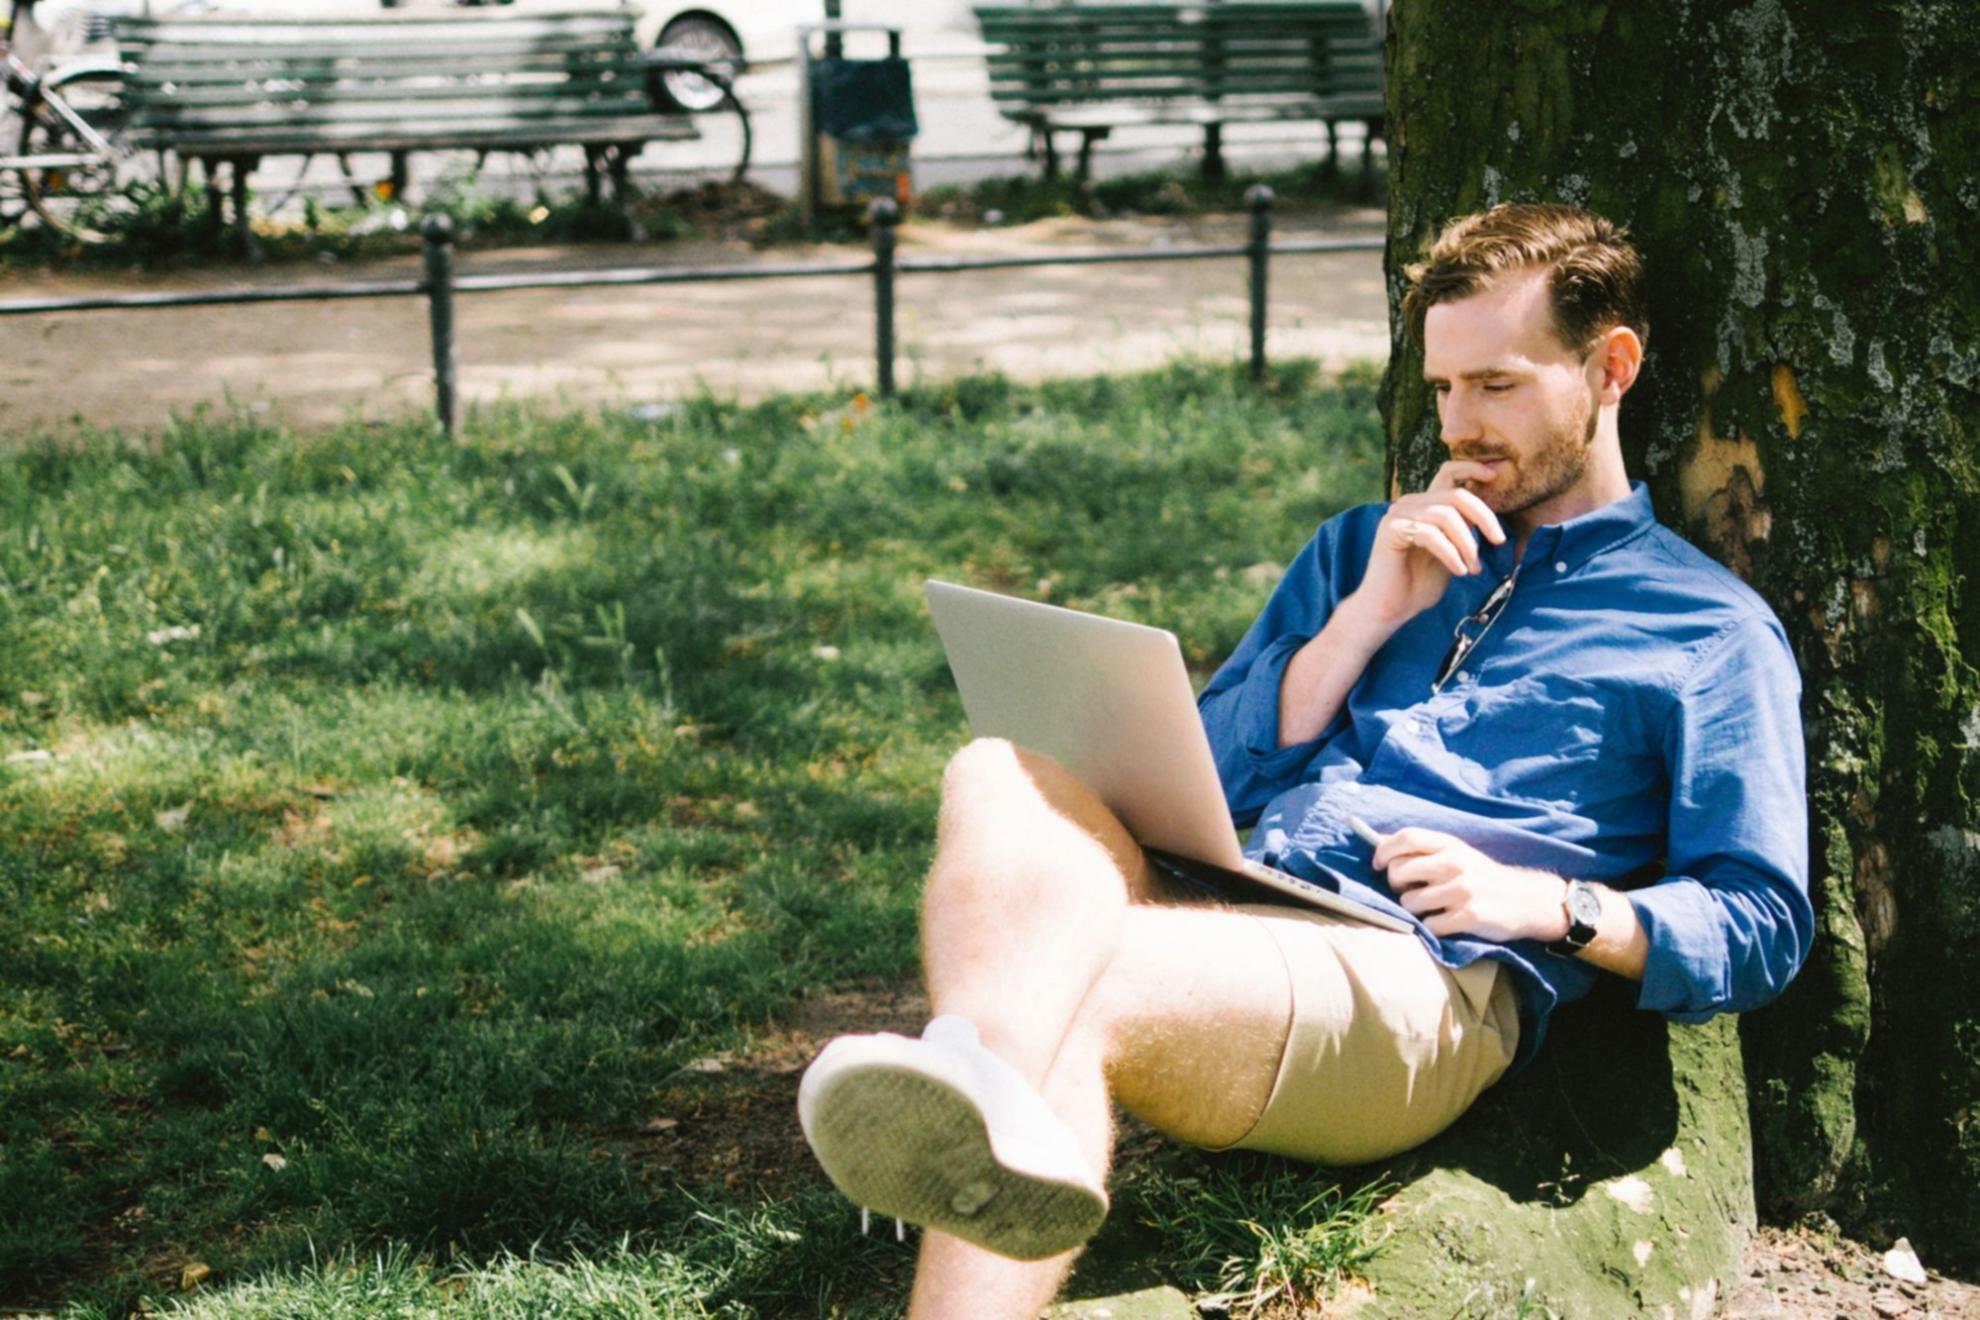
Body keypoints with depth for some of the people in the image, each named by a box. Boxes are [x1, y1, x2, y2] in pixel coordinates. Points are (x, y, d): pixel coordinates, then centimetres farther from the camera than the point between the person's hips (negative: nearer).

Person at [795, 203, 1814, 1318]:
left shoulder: (1713, 631, 16)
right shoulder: (1362, 547, 31)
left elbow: (1763, 933, 9)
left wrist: (1552, 904, -7)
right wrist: (1370, 615, 9)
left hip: (1421, 984, -5)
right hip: (1214, 911, 5)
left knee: (1077, 1000, -35)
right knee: (1005, 776, -29)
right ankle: (996, 1115, -55)